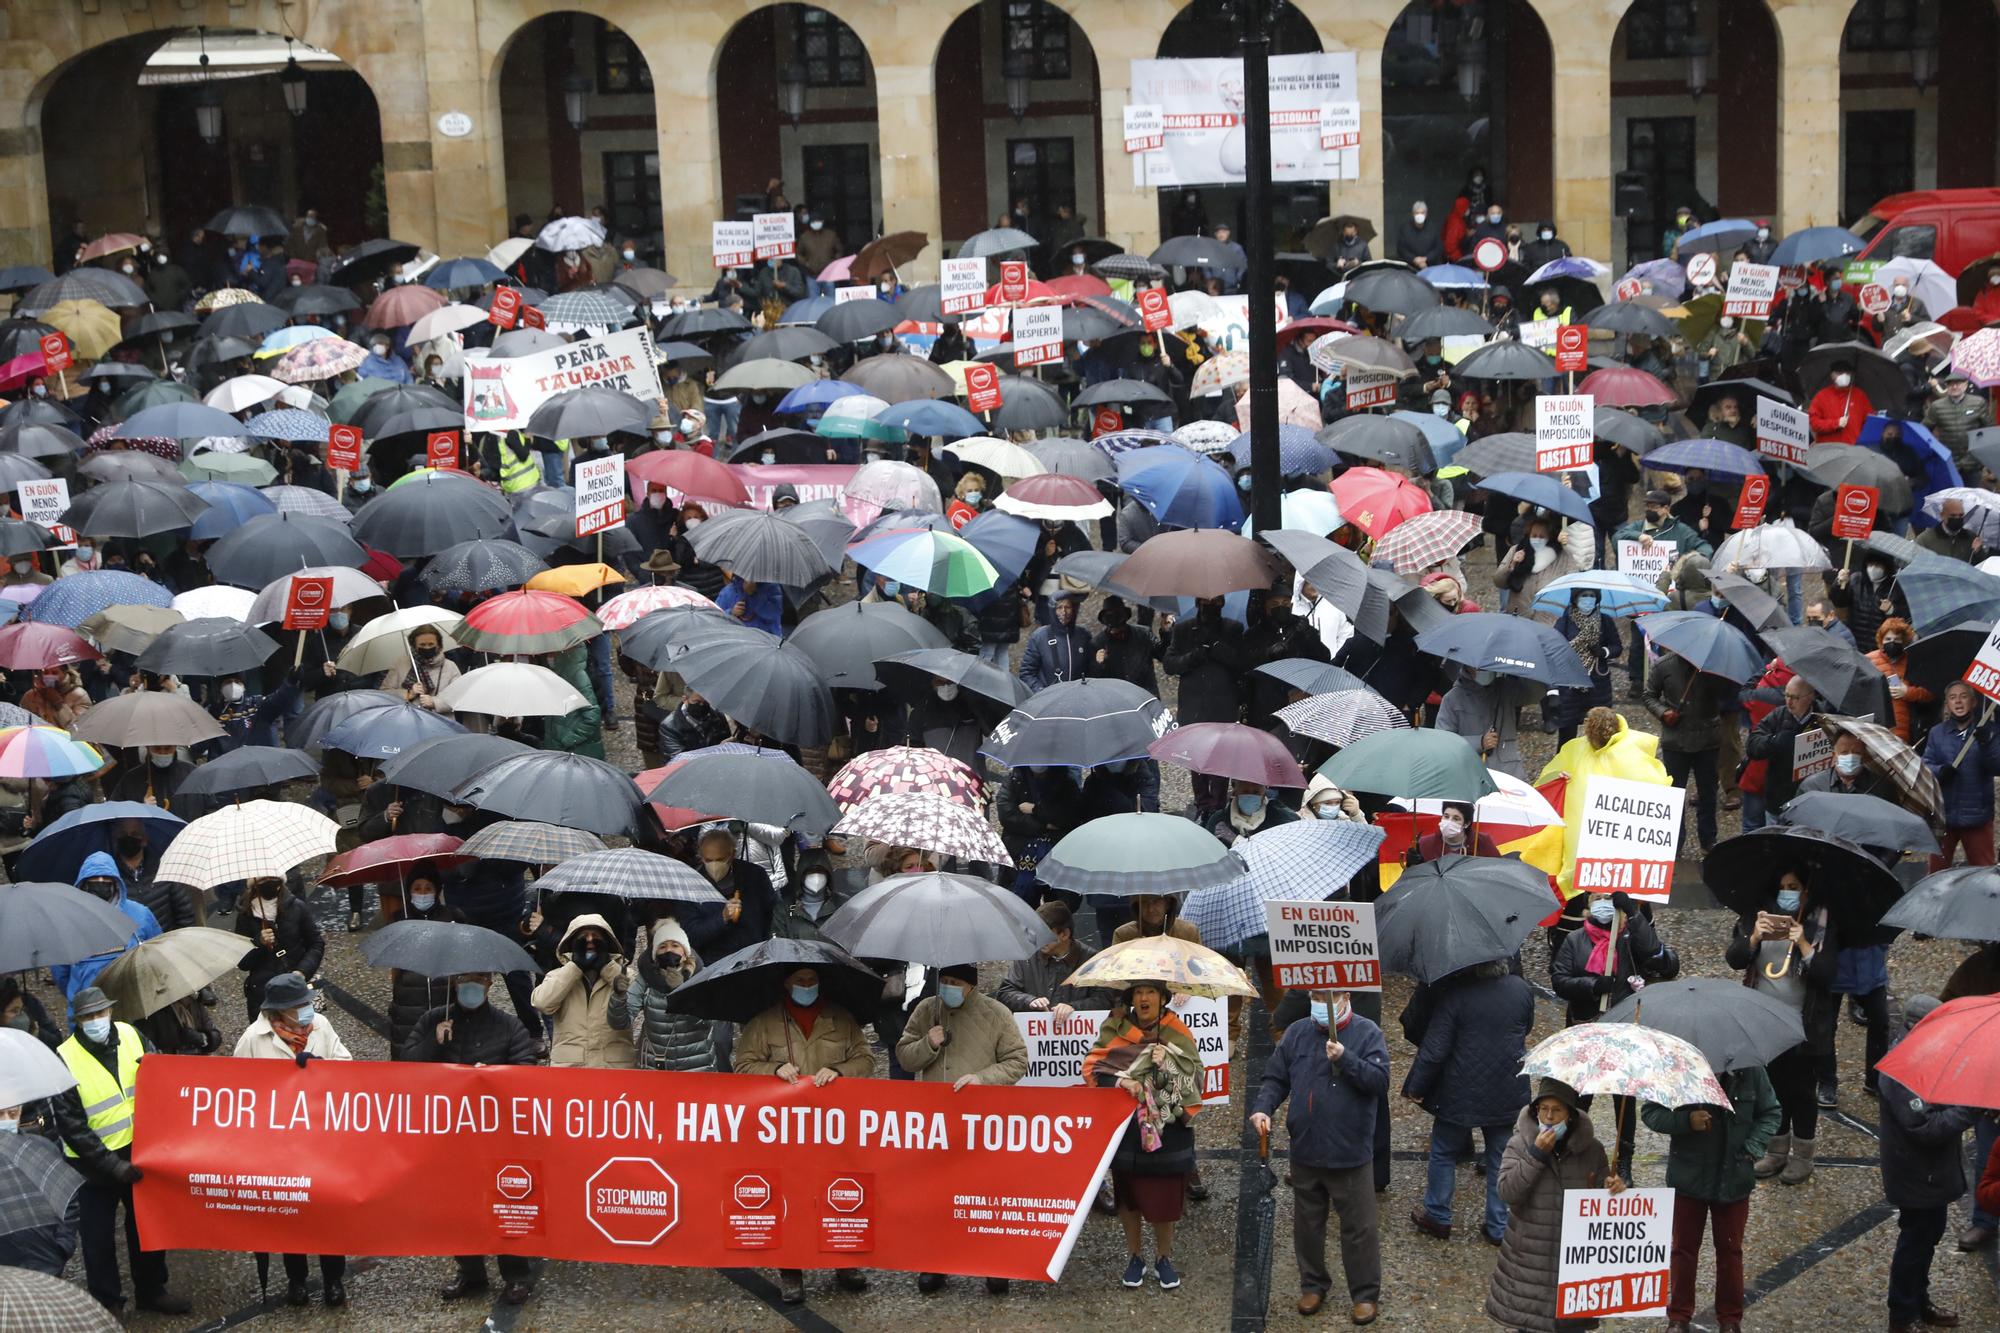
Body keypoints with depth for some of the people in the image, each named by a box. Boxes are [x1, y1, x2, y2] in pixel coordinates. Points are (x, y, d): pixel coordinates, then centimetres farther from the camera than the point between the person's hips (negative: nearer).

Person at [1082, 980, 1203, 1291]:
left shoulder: (1178, 1033, 1)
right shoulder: (1115, 1030, 1)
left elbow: (1193, 1077, 1)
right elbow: (1092, 1067, -6)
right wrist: (1119, 1081, -22)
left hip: (1167, 1131, -1)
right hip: (1124, 1129, 1)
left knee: (1165, 1195, 4)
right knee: (1128, 1195, 9)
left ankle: (1164, 1259, 22)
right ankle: (1136, 1257, 25)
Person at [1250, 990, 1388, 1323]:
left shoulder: (1367, 1034, -6)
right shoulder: (1297, 1033, 5)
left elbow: (1380, 1081, -16)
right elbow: (1276, 1078, 8)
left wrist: (1344, 1059, -26)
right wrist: (1262, 1108, -10)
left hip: (1350, 1154, -4)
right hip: (1305, 1151, 4)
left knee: (1358, 1227, 4)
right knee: (1307, 1224, 15)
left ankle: (1366, 1294, 15)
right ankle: (1313, 1285, 31)